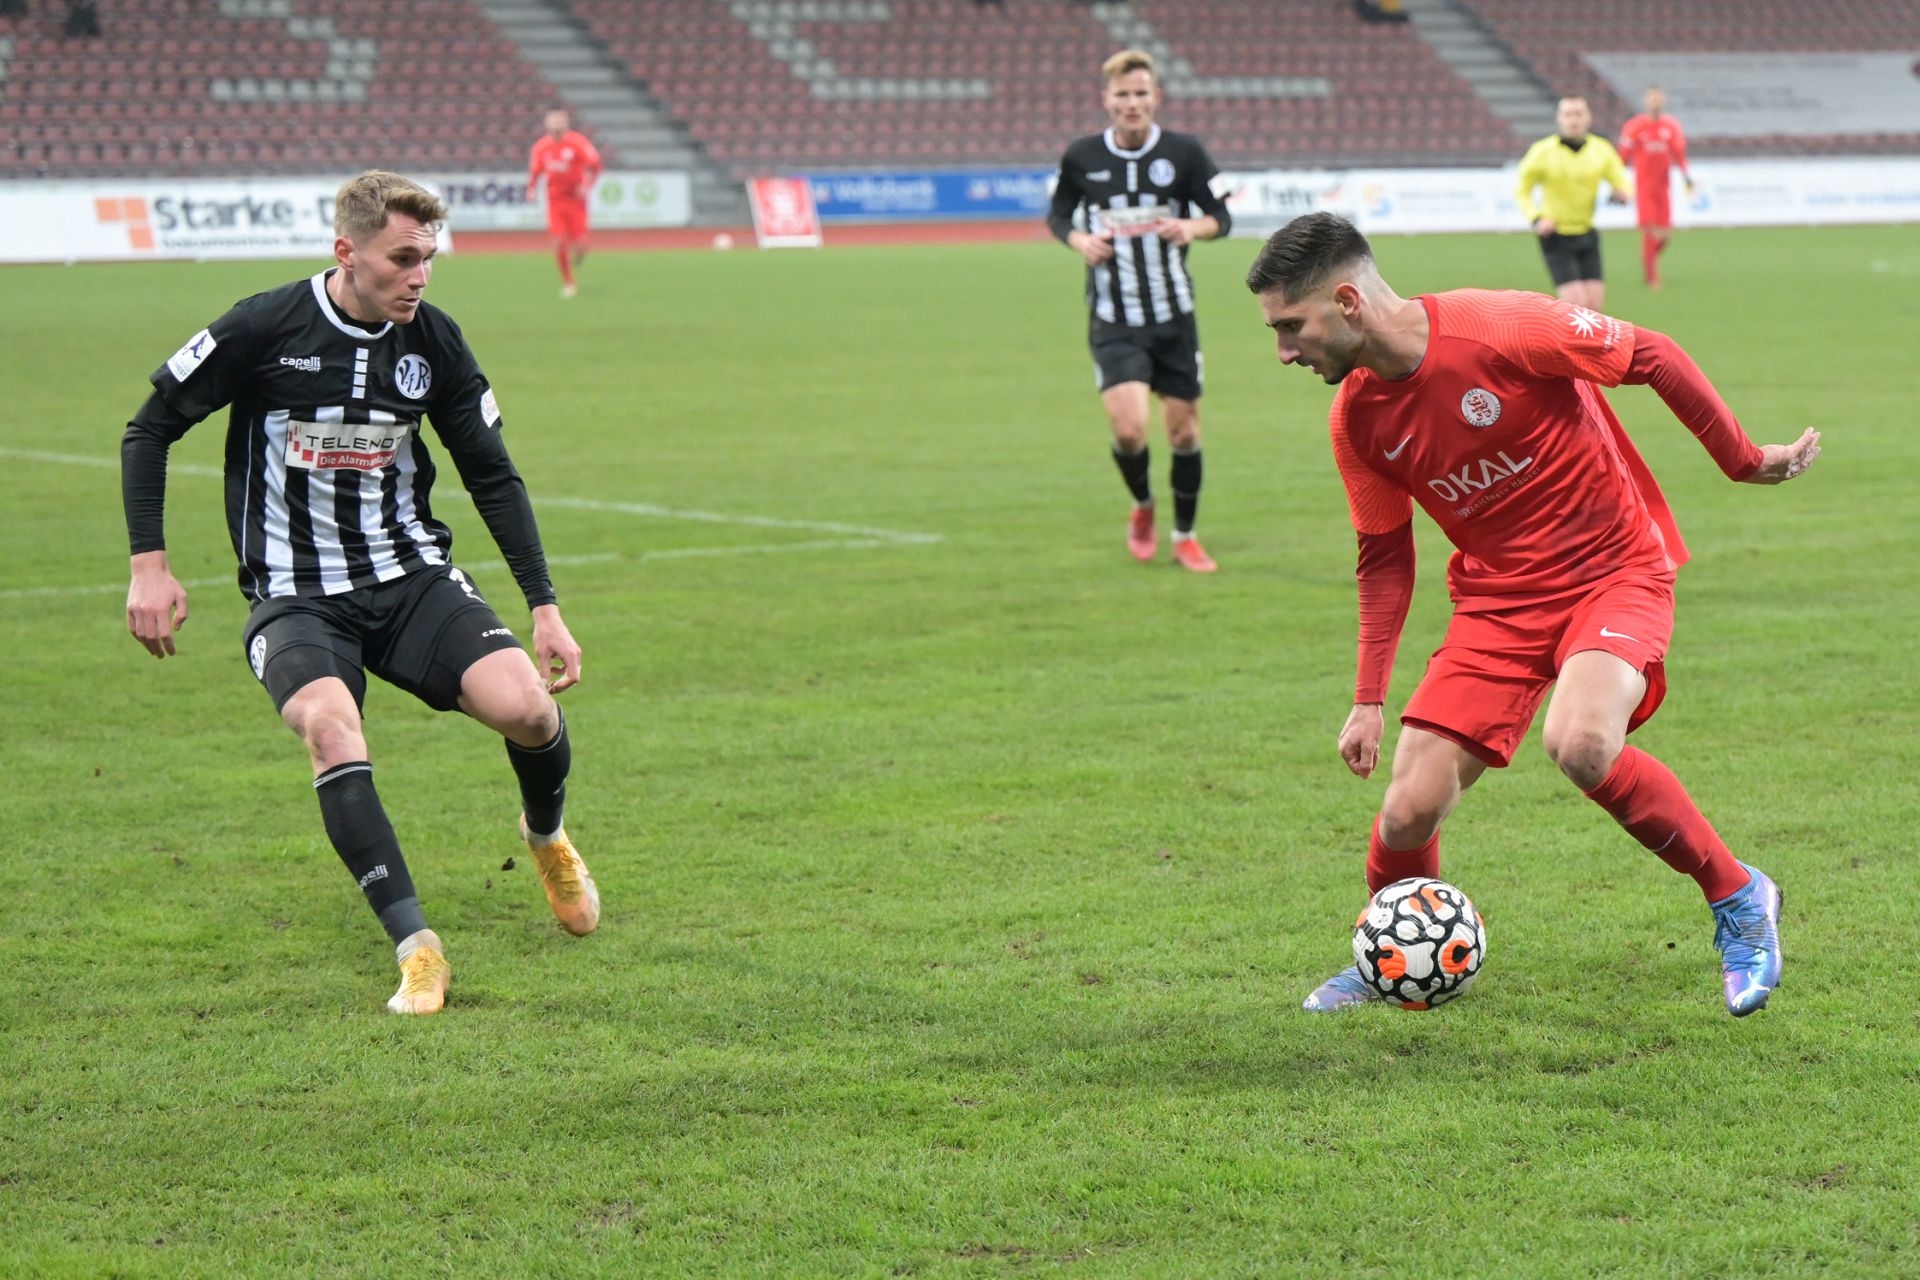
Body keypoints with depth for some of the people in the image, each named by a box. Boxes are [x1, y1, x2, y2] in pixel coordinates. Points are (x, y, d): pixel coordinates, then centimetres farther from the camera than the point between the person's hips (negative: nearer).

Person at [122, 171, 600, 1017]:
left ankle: (547, 837, 17)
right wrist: (149, 566, -7)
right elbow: (150, 428, 0)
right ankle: (416, 947, -29)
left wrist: (544, 607, 6)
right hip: (295, 596, -3)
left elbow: (493, 477, 10)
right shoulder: (263, 330, -11)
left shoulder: (434, 342, -1)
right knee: (329, 726, -33)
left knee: (525, 706, -20)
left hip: (412, 578, 3)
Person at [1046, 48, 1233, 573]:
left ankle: (1184, 538, 26)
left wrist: (1193, 227, -19)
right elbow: (1057, 215, 12)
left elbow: (1220, 217, 3)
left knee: (1184, 428, 6)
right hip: (1113, 322, -1)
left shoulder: (1184, 152, -4)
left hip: (1174, 316, 1)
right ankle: (1142, 509, 15)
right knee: (1129, 427, -17)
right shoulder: (1082, 157, -2)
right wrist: (1078, 239, -10)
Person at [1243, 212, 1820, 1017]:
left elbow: (1652, 356, -10)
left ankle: (1738, 900, -10)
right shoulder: (1357, 419, -3)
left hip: (1614, 569, -5)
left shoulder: (1500, 330, -22)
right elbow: (1384, 555, 10)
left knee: (1580, 746, -33)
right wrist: (1369, 700, 8)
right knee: (1408, 813, -8)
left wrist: (1745, 461, -2)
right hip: (1497, 597, 5)